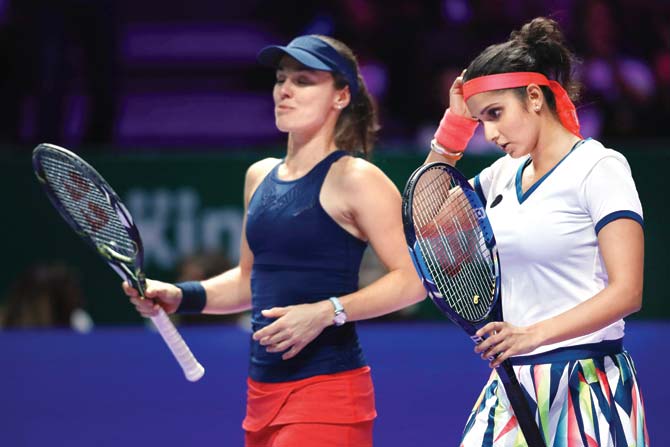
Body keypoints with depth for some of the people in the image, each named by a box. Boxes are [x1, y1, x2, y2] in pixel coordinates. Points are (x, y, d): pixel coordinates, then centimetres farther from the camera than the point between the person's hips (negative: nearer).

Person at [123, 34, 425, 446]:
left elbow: (413, 279, -14)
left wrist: (326, 313, -22)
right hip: (263, 391, 7)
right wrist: (182, 297, 11)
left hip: (327, 395, -7)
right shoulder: (260, 176, 14)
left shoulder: (354, 179, -9)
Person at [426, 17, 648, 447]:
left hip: (587, 389, -6)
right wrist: (455, 124, 14)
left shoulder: (599, 167, -8)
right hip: (510, 383, 6)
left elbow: (626, 291, -16)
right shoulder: (503, 175, 12)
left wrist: (534, 334, -27)